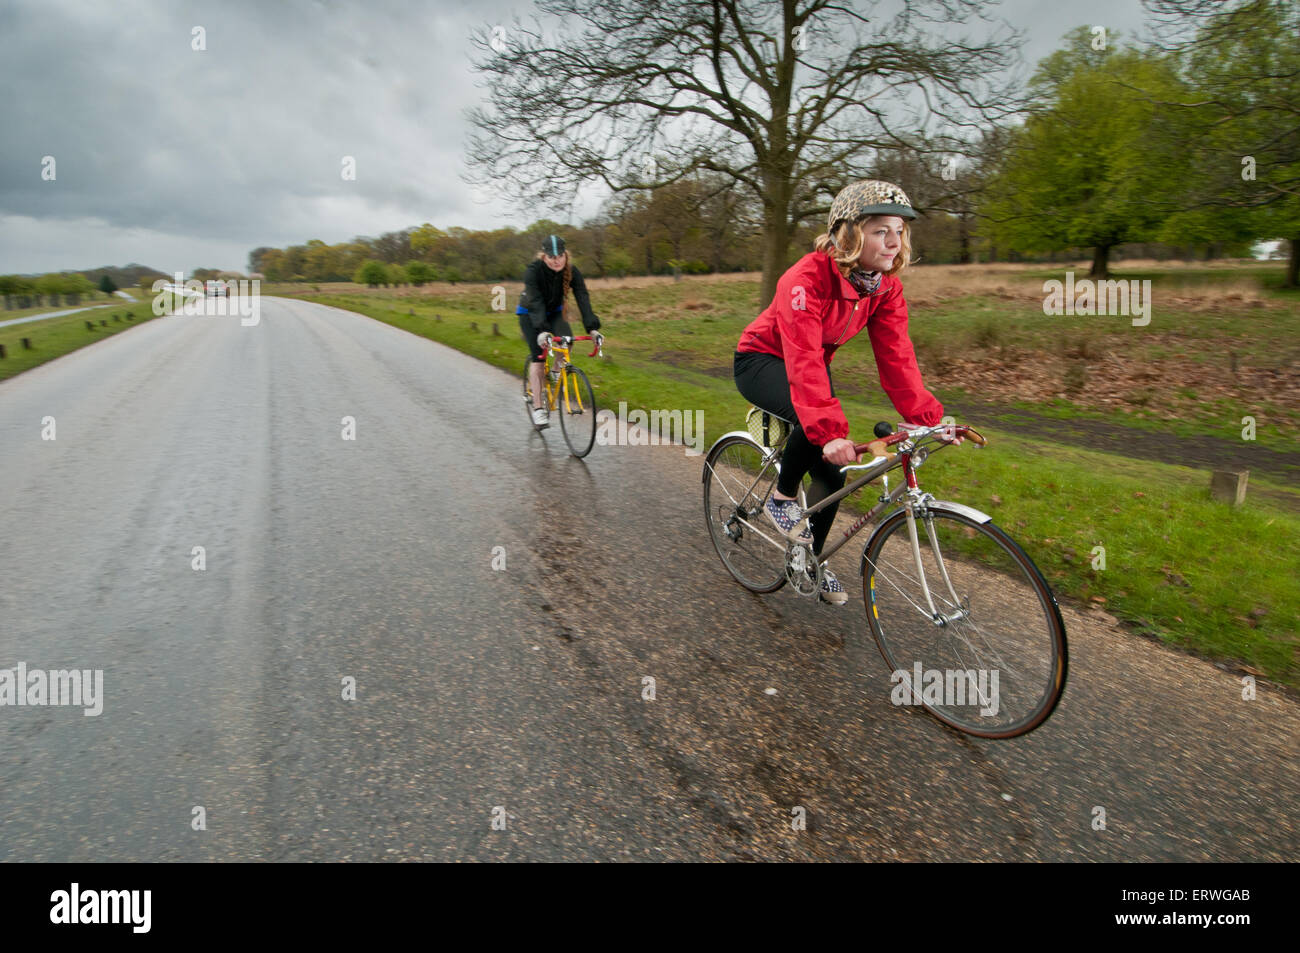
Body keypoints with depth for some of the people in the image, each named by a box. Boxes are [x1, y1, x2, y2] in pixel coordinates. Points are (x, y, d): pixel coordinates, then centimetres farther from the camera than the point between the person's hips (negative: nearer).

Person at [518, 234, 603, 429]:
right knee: (538, 357, -15)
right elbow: (536, 303, -39)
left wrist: (592, 328, -42)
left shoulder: (572, 271, -21)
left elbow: (583, 299, -29)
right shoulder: (533, 271, -29)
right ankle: (538, 408, -9)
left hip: (554, 312, 3)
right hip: (530, 314, -3)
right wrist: (542, 331, -54)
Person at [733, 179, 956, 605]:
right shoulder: (807, 278, -33)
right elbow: (803, 363, -42)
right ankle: (782, 497, -9)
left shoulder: (886, 285, -11)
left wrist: (928, 418, -26)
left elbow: (895, 356, -15)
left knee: (832, 469, -3)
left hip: (810, 362, 7)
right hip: (761, 360, -6)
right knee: (816, 422, -37)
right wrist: (830, 431, -52)